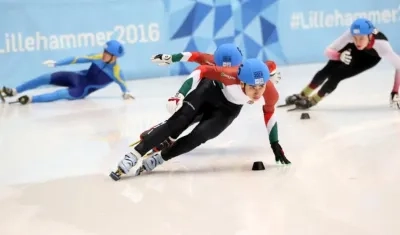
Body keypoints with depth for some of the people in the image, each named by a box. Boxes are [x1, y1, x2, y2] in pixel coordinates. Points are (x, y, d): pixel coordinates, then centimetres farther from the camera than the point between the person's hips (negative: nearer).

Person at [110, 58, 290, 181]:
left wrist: (275, 144, 1)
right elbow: (203, 70, -29)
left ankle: (157, 160, 2)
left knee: (198, 136, -14)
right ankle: (133, 157, -14)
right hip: (212, 90, -3)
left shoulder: (271, 94, -30)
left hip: (228, 109, 3)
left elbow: (269, 112, -7)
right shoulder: (232, 76, -42)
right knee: (178, 122, -16)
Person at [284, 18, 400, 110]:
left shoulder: (381, 44, -45)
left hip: (370, 57, -2)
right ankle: (302, 95, 23)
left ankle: (312, 100, 7)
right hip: (351, 49, 2)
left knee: (337, 75, -14)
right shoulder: (350, 34, -41)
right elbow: (328, 51, -32)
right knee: (327, 70, -1)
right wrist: (339, 56, -53)